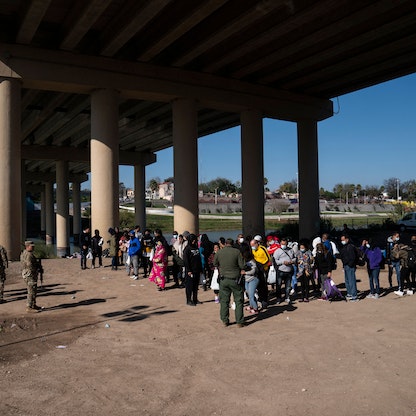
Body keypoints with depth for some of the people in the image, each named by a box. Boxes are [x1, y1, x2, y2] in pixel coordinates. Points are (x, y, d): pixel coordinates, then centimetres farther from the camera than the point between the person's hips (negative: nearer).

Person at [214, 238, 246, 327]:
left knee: (224, 300, 12)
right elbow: (242, 265, -9)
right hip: (235, 279, -2)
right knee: (239, 301, 8)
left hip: (224, 279, 2)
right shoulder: (236, 251, -9)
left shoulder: (219, 252, -2)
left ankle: (225, 321, 17)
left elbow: (215, 264, 12)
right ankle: (239, 322, 9)